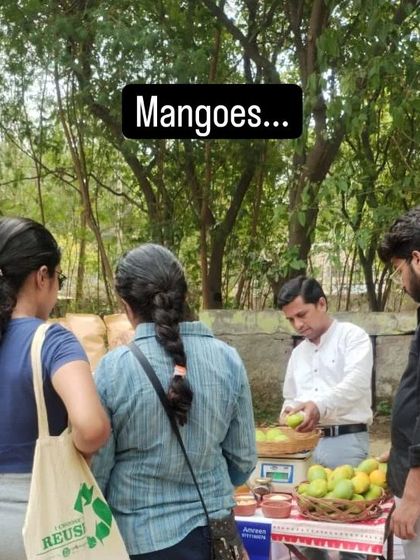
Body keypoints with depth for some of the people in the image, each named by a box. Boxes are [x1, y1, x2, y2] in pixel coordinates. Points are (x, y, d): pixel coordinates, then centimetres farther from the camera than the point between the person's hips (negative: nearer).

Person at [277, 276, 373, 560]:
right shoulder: (299, 352, 18)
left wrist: (319, 406, -33)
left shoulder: (352, 336, -3)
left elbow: (357, 383, -18)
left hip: (346, 441, -6)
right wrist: (290, 412, 1)